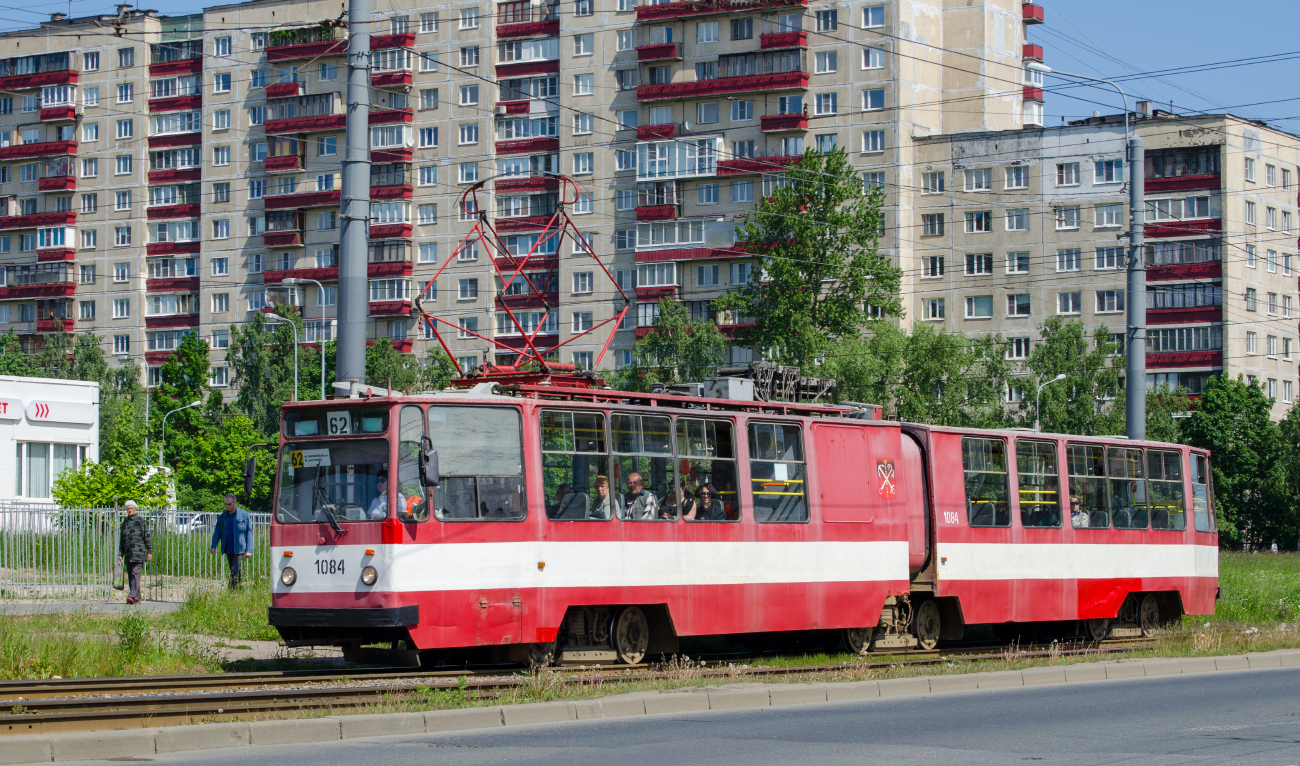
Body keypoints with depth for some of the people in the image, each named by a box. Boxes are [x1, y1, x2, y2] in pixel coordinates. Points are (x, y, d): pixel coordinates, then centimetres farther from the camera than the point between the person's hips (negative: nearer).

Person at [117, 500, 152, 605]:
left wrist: (150, 552, -3)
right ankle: (136, 598, 9)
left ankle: (133, 596, -24)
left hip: (138, 552, -6)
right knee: (130, 576, 4)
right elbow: (122, 540, 22)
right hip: (128, 553, 6)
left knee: (135, 573, -15)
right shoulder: (125, 522, 18)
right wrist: (120, 554, 16)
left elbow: (147, 536, 1)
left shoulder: (141, 520, 2)